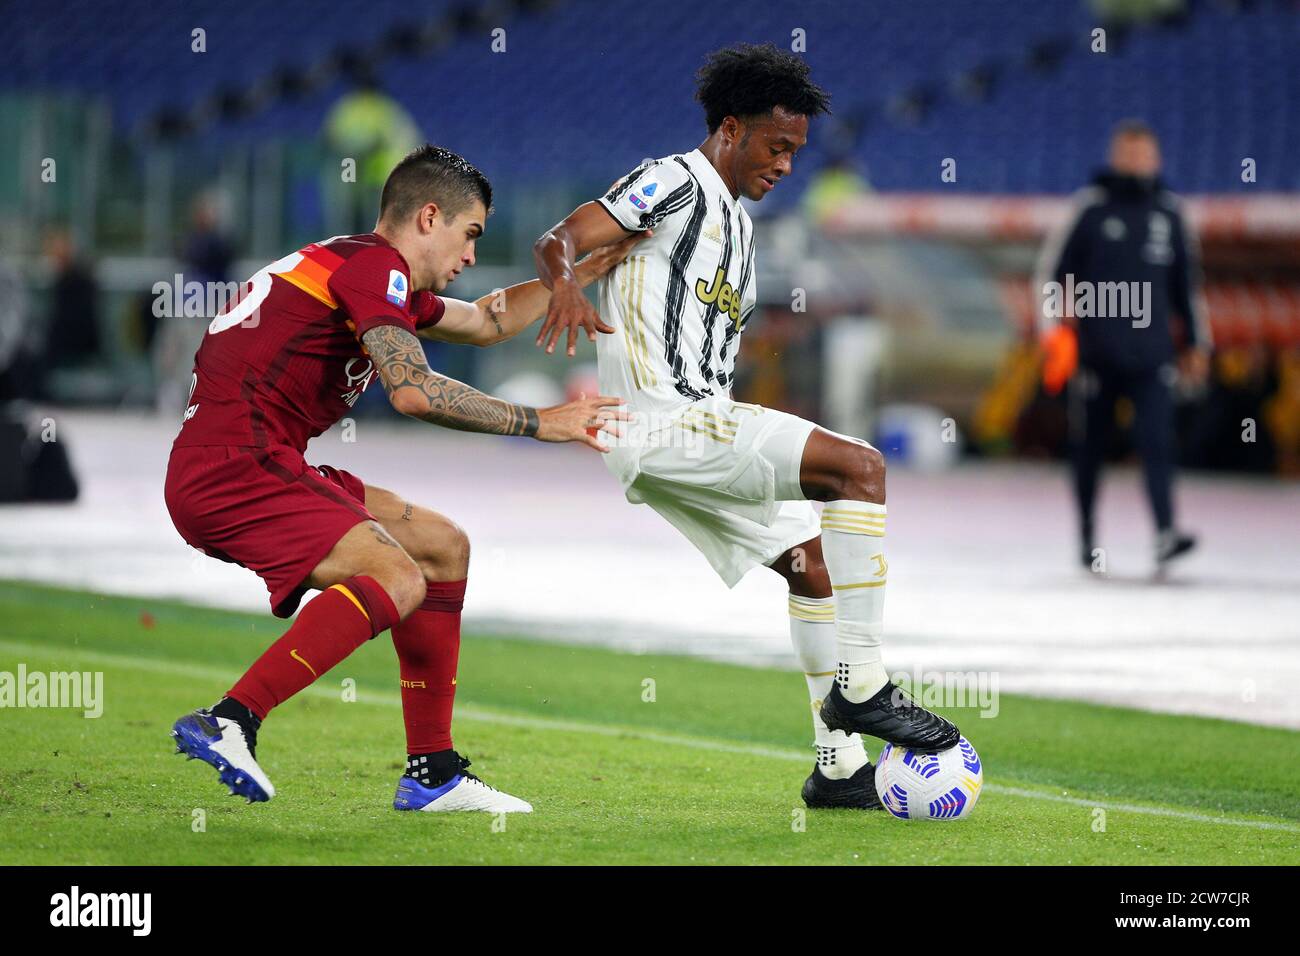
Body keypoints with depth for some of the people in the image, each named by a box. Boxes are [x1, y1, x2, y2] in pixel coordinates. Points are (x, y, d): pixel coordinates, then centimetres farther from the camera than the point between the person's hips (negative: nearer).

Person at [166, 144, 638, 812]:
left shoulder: (374, 275, 22)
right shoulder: (374, 264, -10)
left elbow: (488, 321, 39)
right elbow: (413, 390, -24)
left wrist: (588, 270, 36)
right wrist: (539, 423, -17)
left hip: (267, 467, 11)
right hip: (230, 472, -11)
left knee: (444, 548, 14)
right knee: (398, 579, -26)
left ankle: (432, 774, 12)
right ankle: (228, 722, -30)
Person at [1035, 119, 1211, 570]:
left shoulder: (1169, 213, 11)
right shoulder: (1091, 207, 2)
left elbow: (1187, 281, 20)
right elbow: (1052, 270, 3)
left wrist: (1196, 341, 18)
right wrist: (1056, 327, -6)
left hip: (1151, 351, 1)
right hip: (1095, 350, -1)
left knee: (1156, 437, -13)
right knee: (1089, 445, 4)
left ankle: (1166, 534, -22)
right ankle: (1087, 538, 16)